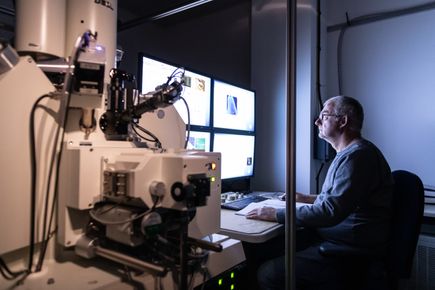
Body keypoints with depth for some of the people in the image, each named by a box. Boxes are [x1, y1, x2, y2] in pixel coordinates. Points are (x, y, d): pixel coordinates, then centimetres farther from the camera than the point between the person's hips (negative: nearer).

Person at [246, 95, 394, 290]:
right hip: (334, 236, 10)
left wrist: (277, 214, -23)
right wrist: (308, 199, 20)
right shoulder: (349, 153, 16)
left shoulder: (358, 155, -19)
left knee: (268, 274, -18)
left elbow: (331, 211, -27)